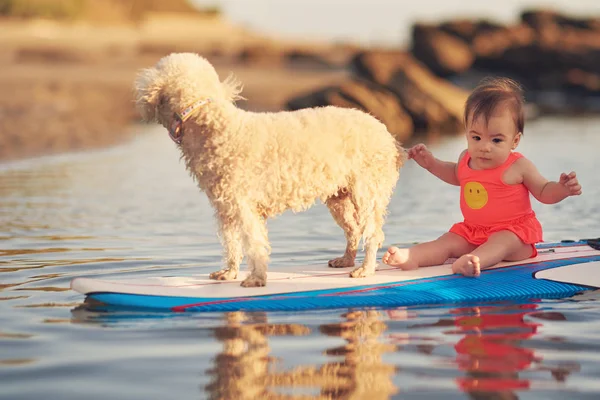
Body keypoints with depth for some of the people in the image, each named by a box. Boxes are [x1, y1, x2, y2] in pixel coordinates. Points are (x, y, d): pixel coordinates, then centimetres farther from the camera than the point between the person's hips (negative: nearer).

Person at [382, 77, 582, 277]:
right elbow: (456, 174, 29)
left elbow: (544, 192, -1)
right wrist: (431, 163, 19)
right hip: (472, 231, 6)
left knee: (501, 242, -37)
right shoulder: (466, 159, 4)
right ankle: (410, 257, -38)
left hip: (512, 232, -6)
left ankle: (474, 260, -67)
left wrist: (562, 189, -21)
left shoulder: (519, 166, -12)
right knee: (448, 241, -16)